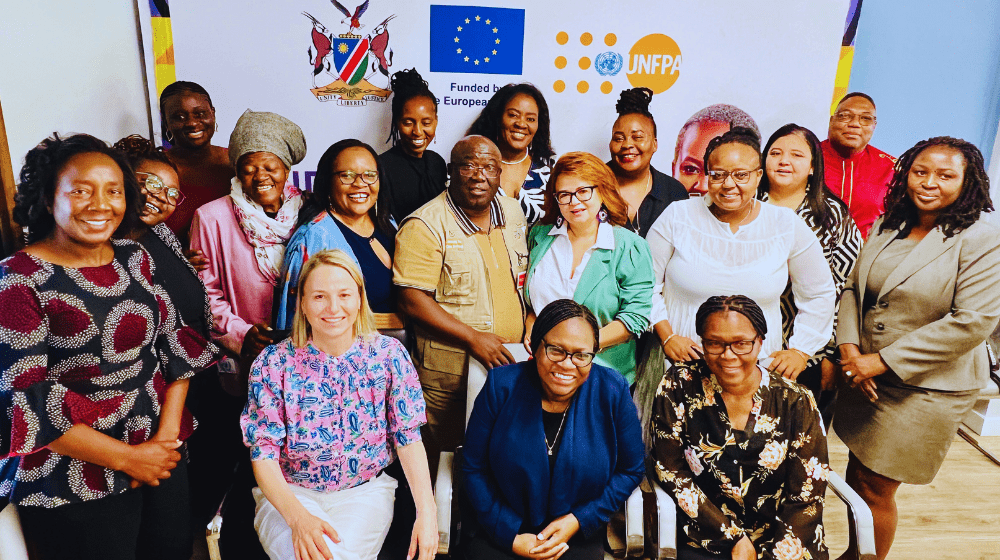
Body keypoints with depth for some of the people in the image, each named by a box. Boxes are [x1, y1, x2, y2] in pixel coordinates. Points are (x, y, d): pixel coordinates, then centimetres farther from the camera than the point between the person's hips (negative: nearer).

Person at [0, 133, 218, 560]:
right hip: (75, 487, -5)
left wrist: (168, 435, -6)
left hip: (162, 458, 5)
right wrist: (128, 458, -14)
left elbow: (174, 344, 4)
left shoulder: (134, 258, 2)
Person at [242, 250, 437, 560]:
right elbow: (264, 454, -8)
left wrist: (427, 514, -16)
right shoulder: (272, 363, -8)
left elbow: (408, 440, -3)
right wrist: (298, 517, -25)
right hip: (290, 492, 0)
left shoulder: (389, 354, -6)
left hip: (365, 491, 1)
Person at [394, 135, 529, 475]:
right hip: (448, 373, -5)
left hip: (509, 363, 6)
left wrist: (530, 322, 4)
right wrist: (473, 338, -21)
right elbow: (412, 299, -18)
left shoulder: (513, 212, 8)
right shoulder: (424, 226, -13)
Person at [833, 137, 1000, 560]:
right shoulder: (886, 228, 5)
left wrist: (883, 362, -19)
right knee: (857, 473, 17)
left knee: (874, 488, 3)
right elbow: (853, 288, 10)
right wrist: (850, 347, -8)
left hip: (926, 389, -5)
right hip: (865, 378, 5)